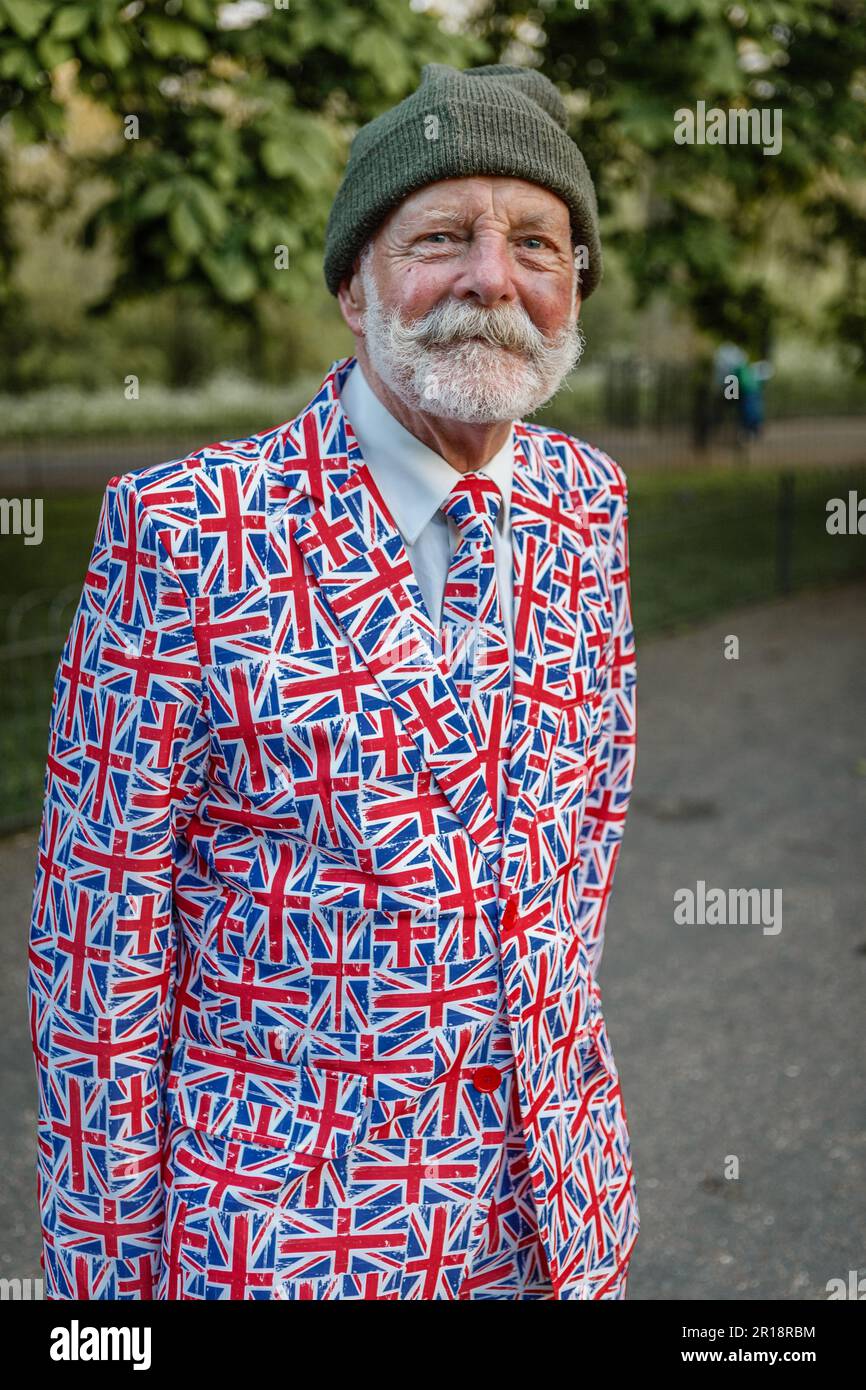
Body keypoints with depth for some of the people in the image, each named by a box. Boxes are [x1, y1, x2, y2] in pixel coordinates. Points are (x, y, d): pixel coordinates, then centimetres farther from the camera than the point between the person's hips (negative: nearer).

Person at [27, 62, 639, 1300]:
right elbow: (101, 918, -13)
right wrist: (102, 1264, -9)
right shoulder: (183, 529, -16)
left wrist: (549, 1022, 12)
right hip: (277, 1228, -4)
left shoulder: (589, 501, -2)